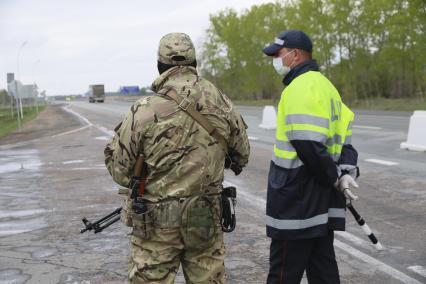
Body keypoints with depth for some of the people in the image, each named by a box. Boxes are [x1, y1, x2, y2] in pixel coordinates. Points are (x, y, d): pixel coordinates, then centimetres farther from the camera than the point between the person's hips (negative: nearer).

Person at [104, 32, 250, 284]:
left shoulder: (145, 111, -13)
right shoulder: (222, 105, -3)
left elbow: (118, 167, -8)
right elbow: (242, 155, 11)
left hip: (157, 222, -3)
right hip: (207, 219, 3)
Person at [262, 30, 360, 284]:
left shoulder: (302, 87, -16)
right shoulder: (323, 84, 15)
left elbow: (308, 146, -23)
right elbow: (344, 131, 15)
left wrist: (335, 177, -10)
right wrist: (347, 171, 3)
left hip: (297, 201, -10)